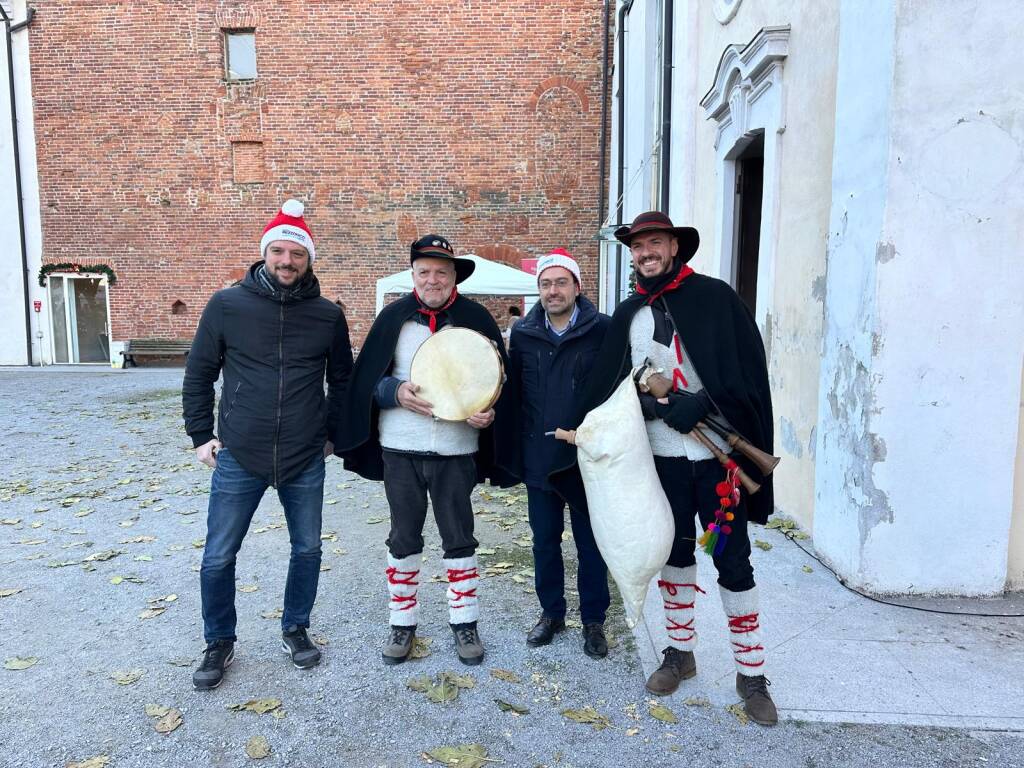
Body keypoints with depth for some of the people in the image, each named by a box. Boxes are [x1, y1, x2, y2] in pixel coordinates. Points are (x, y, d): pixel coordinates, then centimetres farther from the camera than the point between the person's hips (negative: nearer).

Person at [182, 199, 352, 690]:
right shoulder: (227, 305, -4)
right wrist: (201, 436, 3)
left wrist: (332, 434, 9)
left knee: (307, 549, 13)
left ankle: (295, 630, 36)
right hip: (238, 458, -1)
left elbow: (342, 380, 11)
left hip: (306, 462, 1)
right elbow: (198, 374, 4)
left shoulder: (328, 315, -1)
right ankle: (219, 643, 31)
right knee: (218, 558, 8)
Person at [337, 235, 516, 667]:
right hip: (400, 448, 1)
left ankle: (464, 622, 26)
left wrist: (488, 413, -13)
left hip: (457, 450, 0)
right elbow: (366, 379, 3)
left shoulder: (476, 319, 0)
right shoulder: (393, 318, 1)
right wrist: (396, 393, -16)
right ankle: (402, 623, 27)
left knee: (459, 538, 10)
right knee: (404, 539, 12)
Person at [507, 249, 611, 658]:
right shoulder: (523, 333, 2)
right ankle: (551, 612, 34)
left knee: (591, 545, 11)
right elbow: (514, 391, 5)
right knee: (545, 542, 15)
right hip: (539, 459, 3)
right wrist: (515, 449, 2)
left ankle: (593, 621, 28)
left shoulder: (604, 330, -7)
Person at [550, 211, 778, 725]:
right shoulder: (628, 315, 7)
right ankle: (680, 651, 32)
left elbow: (749, 370, -8)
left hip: (718, 454, -3)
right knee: (674, 553, 15)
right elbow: (607, 387, 7)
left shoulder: (714, 297, -4)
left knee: (733, 562, 2)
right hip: (662, 455, 3)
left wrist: (701, 404, -19)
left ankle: (751, 674, 18)